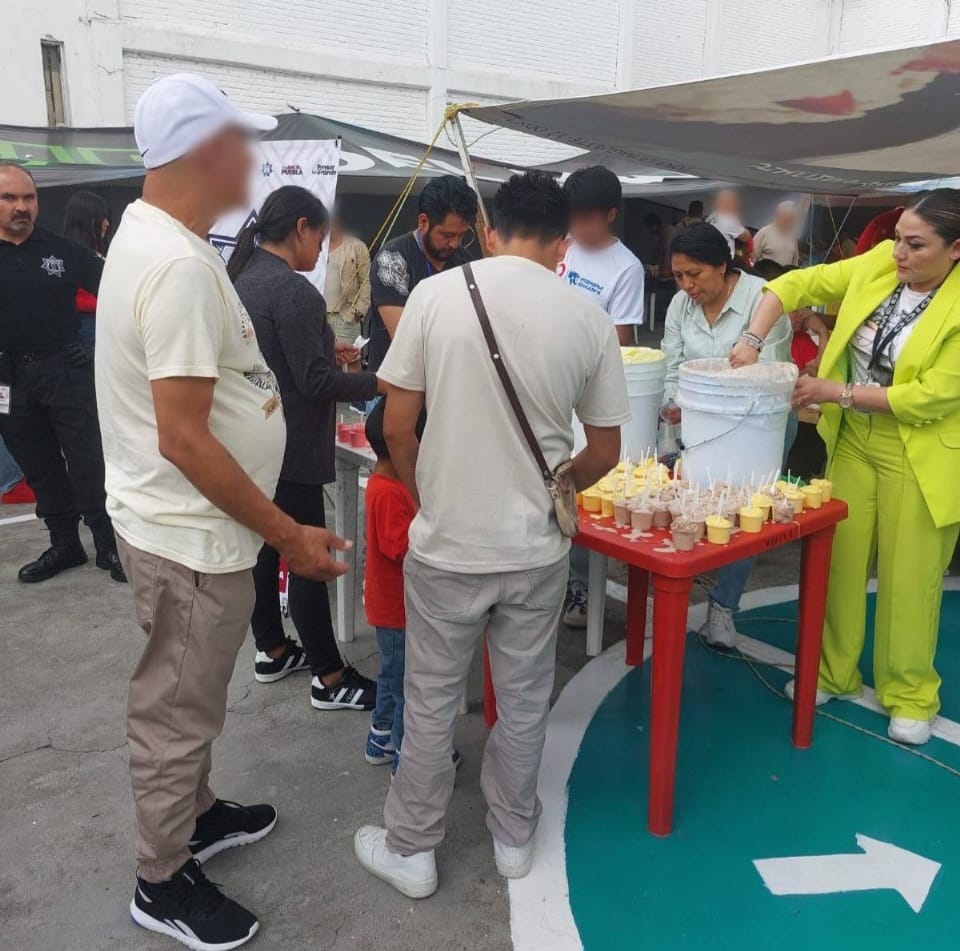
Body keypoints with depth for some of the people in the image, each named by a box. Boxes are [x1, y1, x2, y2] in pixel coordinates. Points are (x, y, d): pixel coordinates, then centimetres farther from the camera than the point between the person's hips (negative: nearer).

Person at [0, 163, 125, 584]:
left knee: (89, 463, 0)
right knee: (40, 469, 12)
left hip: (66, 371, -2)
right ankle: (64, 544, 25)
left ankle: (109, 545, 10)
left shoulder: (64, 250, -2)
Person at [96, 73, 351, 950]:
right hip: (191, 536, -10)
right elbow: (183, 437, -28)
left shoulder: (148, 234, 8)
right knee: (178, 711, 8)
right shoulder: (181, 265, -25)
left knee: (186, 700, 25)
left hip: (182, 525, 10)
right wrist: (286, 535, -22)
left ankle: (196, 814, 46)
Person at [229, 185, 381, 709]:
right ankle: (329, 678, 10)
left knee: (264, 546, 18)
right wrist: (380, 382, -13)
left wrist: (324, 349, 16)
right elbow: (314, 383, -21)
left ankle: (271, 651, 32)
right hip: (290, 449, -10)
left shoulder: (243, 276, 8)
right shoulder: (292, 290, -20)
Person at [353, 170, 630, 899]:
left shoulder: (437, 294, -9)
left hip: (446, 543, -1)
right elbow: (605, 452, 2)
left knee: (431, 702, 15)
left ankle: (410, 850, 31)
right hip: (537, 547, 2)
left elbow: (396, 428, -6)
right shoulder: (588, 316, -5)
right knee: (524, 700, 19)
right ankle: (514, 836, 38)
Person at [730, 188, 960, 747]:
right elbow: (797, 285, 1)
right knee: (840, 559, 11)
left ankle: (910, 695, 24)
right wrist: (753, 339, -14)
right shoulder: (877, 265, -4)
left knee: (908, 576, 5)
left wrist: (836, 392, -21)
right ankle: (834, 672, 29)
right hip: (853, 439, 5)